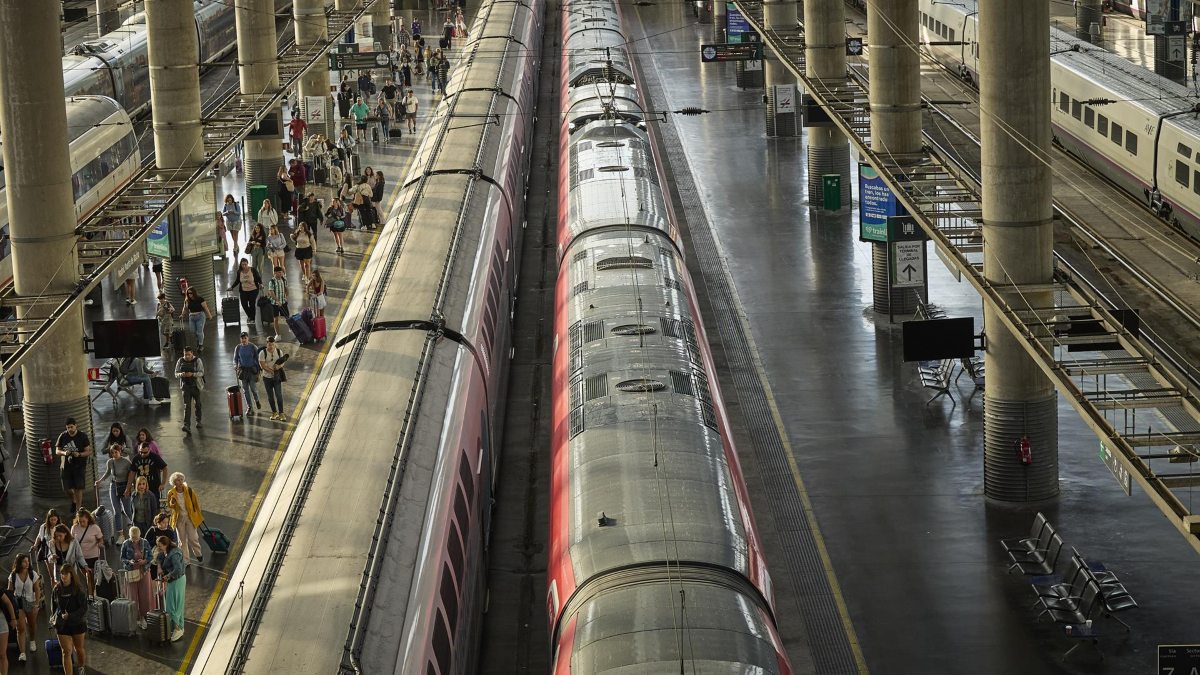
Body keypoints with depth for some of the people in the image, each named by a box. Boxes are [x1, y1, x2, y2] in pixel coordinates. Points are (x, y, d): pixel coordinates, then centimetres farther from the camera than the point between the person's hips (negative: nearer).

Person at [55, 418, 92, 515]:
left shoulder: (83, 436, -7)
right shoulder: (63, 436, 1)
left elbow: (89, 452, -7)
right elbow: (57, 451, 6)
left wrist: (79, 454, -25)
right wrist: (64, 453, -16)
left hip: (79, 466, -3)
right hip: (67, 466, 3)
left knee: (78, 488, -2)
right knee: (66, 488, 3)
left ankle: (78, 509, 9)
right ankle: (74, 501, 34)